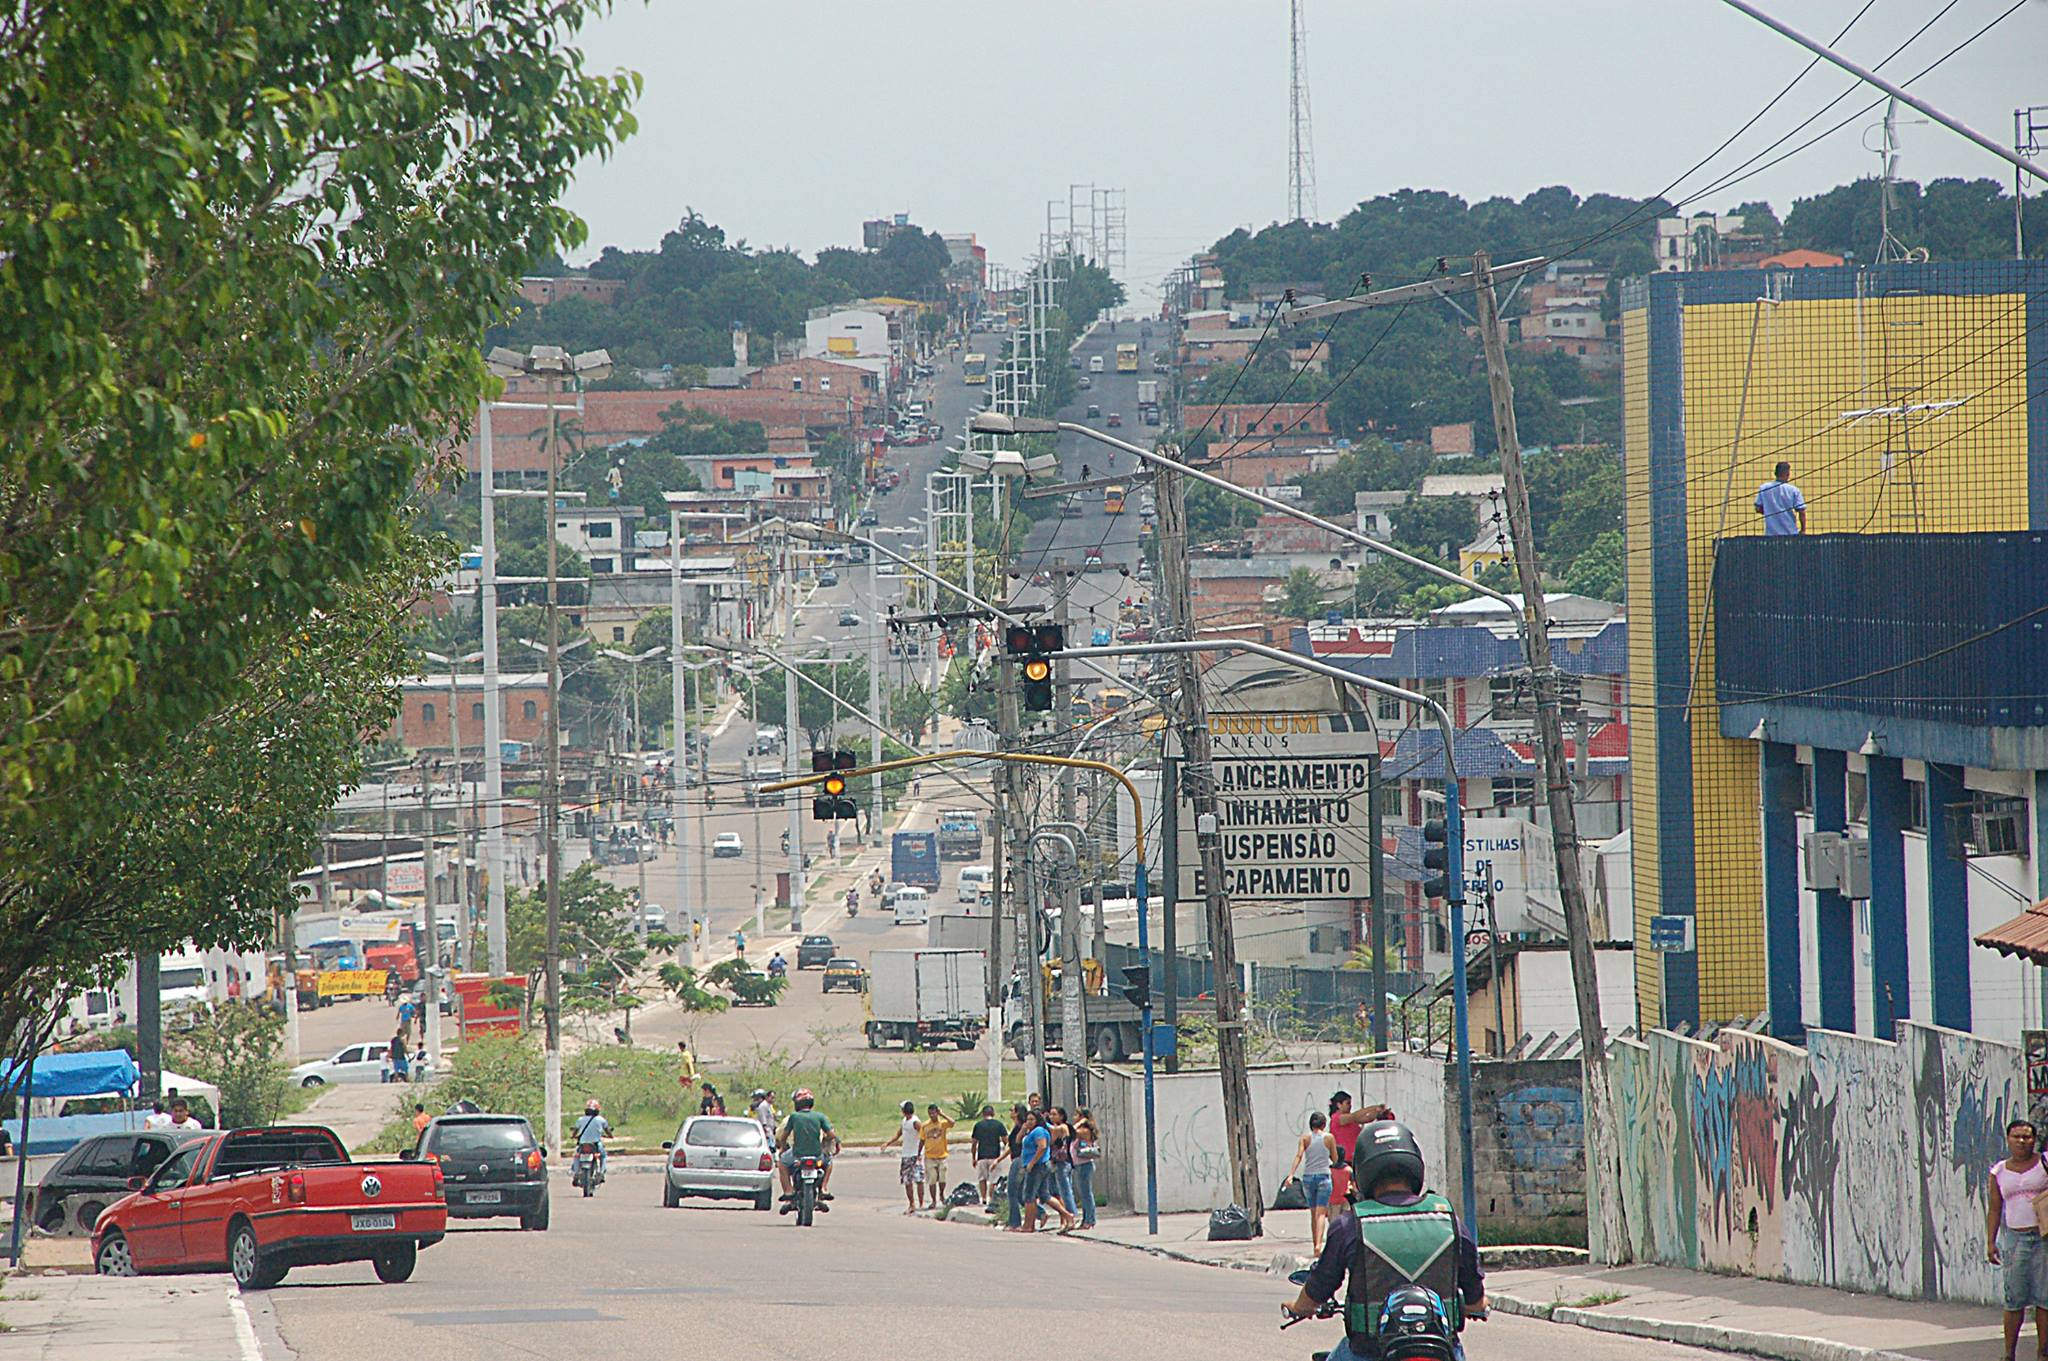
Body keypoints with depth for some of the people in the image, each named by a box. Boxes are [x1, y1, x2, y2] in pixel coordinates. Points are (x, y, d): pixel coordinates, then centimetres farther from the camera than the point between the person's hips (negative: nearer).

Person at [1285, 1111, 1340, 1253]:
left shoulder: (1305, 1138, 2)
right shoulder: (1329, 1138, -1)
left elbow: (1298, 1156, -11)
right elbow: (1335, 1160, 7)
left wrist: (1291, 1174, -16)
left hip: (1308, 1177, 2)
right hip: (1323, 1177, -2)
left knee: (1313, 1213, 14)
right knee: (1321, 1213, -8)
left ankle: (1315, 1245, 19)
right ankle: (1318, 1243, -26)